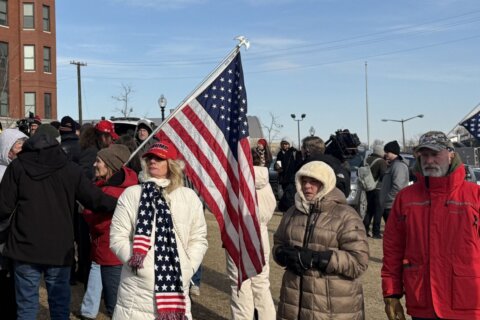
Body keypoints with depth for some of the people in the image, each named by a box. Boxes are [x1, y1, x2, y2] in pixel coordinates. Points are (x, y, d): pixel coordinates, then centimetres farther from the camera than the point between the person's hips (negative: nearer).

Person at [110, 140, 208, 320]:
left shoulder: (189, 197, 7)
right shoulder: (131, 194, 2)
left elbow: (198, 239, 10)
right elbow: (117, 238, 0)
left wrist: (188, 269, -1)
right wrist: (135, 261, -12)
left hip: (176, 286, 1)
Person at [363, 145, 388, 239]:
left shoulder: (368, 159, 8)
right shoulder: (381, 162, -12)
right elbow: (383, 175, -18)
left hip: (368, 188, 7)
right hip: (378, 188, -7)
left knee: (370, 209, 17)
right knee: (378, 210, 1)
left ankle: (364, 230, 13)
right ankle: (376, 232, 0)